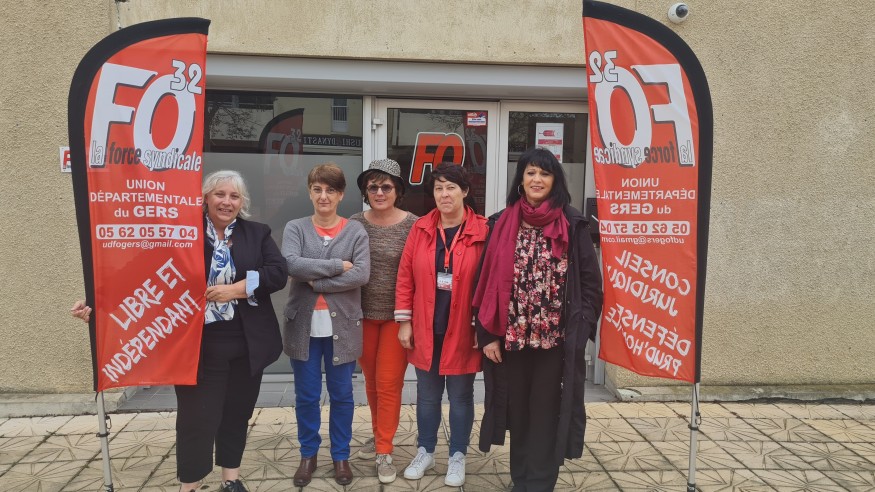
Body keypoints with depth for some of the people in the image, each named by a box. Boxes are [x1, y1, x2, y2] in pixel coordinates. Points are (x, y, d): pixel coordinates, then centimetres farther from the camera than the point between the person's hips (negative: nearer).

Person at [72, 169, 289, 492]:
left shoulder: (258, 234, 5)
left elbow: (278, 273, -7)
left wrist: (236, 289, -17)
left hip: (246, 345, 3)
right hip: (198, 345, -2)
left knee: (237, 414, 15)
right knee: (196, 419, 2)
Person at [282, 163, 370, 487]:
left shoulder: (356, 231, 1)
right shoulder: (295, 228, 3)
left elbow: (362, 275, -13)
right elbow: (291, 264, -16)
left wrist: (317, 281, -15)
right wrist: (337, 266, -17)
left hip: (342, 325, 0)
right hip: (304, 324, 1)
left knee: (341, 394, 11)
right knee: (306, 396, 11)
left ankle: (341, 455, 28)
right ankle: (308, 454, 30)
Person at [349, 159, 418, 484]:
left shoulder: (412, 225, -10)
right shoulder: (354, 223, -2)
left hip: (396, 315, -3)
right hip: (363, 314, 3)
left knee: (389, 383, 4)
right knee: (371, 381, 16)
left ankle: (384, 452, 16)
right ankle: (379, 435, 37)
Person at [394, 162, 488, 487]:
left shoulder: (482, 231, -8)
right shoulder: (420, 229, 1)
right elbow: (405, 276, 3)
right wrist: (404, 321, 0)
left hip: (463, 330, -2)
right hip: (426, 329, 3)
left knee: (460, 396, 12)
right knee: (427, 394, 16)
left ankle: (457, 456, 30)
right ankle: (425, 451, 34)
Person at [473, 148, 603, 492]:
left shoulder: (573, 226, -1)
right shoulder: (501, 224, 4)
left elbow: (590, 282, 0)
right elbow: (487, 281, 3)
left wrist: (580, 330, -8)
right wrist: (488, 333, -2)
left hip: (556, 339, -2)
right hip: (511, 337, 2)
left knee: (546, 415, 7)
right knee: (517, 412, 14)